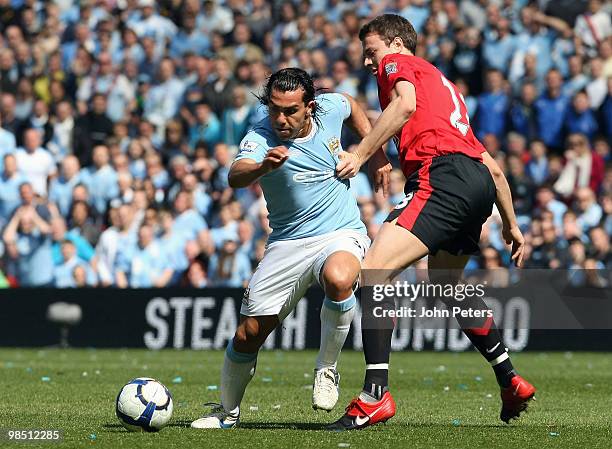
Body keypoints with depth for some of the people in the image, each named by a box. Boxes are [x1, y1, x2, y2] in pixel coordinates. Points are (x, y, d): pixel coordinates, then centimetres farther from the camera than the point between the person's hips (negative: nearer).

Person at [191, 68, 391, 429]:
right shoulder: (260, 139, -17)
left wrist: (377, 153, 15)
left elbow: (353, 107, 20)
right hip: (288, 244, 0)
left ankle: (327, 369, -13)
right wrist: (262, 167, -61)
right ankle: (228, 412, 27)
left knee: (338, 279, -37)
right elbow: (236, 176, -40)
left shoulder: (330, 108, -7)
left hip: (342, 235, 0)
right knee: (249, 333, -1)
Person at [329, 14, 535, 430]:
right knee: (445, 284, 30)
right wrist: (510, 224, 39)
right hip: (479, 183, 9)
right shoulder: (446, 85, 35)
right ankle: (511, 383, 36)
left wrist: (360, 154, -14)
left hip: (441, 174, -9)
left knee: (373, 271, -16)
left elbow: (405, 103, -13)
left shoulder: (397, 62, 12)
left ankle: (376, 395, -27)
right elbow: (494, 167, 34)